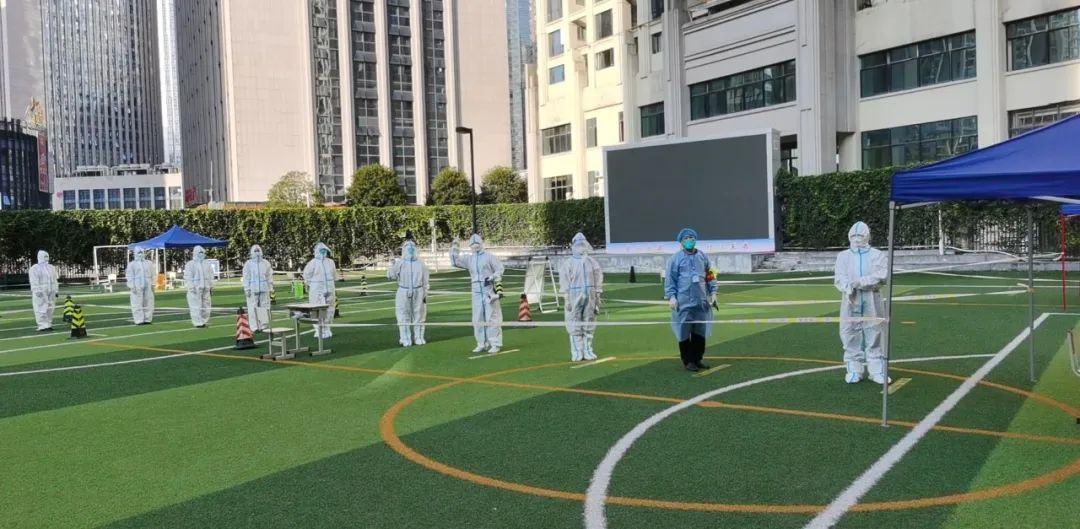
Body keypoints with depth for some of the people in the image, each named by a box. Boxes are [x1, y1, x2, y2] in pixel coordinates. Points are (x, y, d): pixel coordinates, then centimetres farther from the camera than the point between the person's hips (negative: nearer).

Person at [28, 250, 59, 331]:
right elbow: (34, 282, -12)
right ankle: (43, 326, -11)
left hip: (51, 291, 7)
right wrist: (37, 291, -21)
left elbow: (55, 280, 17)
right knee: (41, 309, -9)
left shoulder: (52, 268, 16)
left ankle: (48, 325, 15)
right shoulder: (35, 268, -5)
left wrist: (56, 290, 12)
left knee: (50, 309, 8)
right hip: (41, 292, -7)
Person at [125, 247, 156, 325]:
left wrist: (152, 284, 4)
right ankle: (139, 320, -3)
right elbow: (130, 277, -3)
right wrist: (132, 286, -11)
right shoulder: (132, 264, 2)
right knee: (137, 303, -5)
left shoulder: (149, 263, 14)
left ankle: (147, 319, 12)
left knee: (148, 303, 5)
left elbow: (153, 275, 13)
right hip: (137, 286, -4)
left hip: (148, 286, 4)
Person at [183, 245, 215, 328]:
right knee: (196, 306, -6)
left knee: (206, 306, 8)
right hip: (195, 289, -5)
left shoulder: (207, 263, 13)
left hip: (205, 288, 5)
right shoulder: (190, 264, -3)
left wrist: (211, 286, 12)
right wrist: (191, 287, -15)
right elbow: (188, 277, -7)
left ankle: (204, 321, 18)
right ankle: (198, 323, -4)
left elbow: (211, 275, 17)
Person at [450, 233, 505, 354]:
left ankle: (495, 344, -2)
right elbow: (455, 261, 12)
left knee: (492, 317, -5)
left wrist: (492, 277, -18)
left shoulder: (489, 257, 1)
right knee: (478, 318, 7)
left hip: (489, 290, -5)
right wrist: (454, 248, 4)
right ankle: (482, 344, 16)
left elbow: (500, 269, -2)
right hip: (476, 291, 5)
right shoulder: (469, 259, 14)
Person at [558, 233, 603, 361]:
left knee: (589, 325, 8)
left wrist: (597, 298, 5)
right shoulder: (567, 263, 0)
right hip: (574, 296, -3)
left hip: (590, 295, 3)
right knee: (574, 326, -3)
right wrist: (567, 300, -10)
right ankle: (577, 353, 3)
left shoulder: (592, 262, 9)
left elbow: (598, 280, 11)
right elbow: (564, 282, -3)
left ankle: (588, 351, 17)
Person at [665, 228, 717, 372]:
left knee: (700, 332, 8)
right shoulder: (676, 258, -2)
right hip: (684, 302, -4)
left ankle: (697, 359, 20)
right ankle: (688, 361, 8)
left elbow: (710, 276, 15)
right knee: (684, 332, -2)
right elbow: (669, 279, -3)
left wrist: (713, 292, 8)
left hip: (701, 301, 4)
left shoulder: (702, 257, 10)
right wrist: (671, 297, -10)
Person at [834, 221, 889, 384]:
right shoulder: (843, 256, 11)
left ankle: (877, 371, 10)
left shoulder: (877, 255, 7)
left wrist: (860, 282, -21)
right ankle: (853, 371, 11)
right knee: (851, 335, 2)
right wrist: (848, 288, -24)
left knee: (874, 336, 2)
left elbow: (881, 276, -8)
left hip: (872, 302, -1)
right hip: (850, 301, 1)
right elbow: (839, 278, -3)